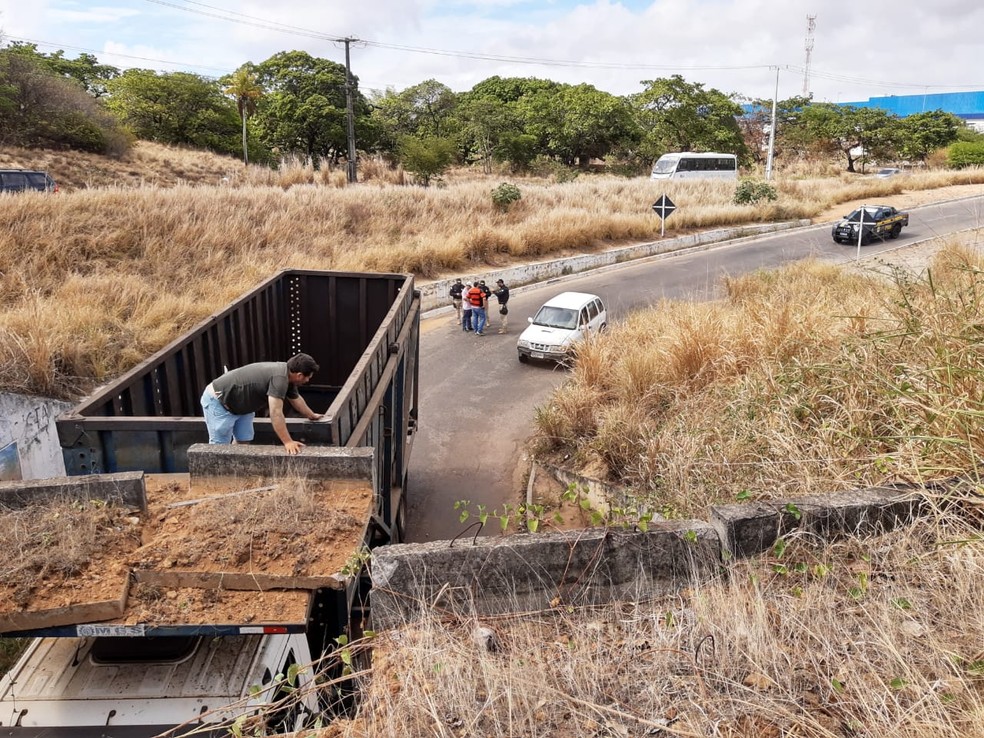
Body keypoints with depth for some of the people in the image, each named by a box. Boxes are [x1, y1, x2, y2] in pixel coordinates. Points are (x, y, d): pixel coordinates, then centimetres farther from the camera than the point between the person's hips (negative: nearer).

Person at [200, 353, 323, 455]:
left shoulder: (287, 374, 1)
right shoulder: (279, 377, -31)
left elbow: (296, 399, 21)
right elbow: (275, 413, -35)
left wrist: (311, 415, 33)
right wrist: (288, 442, -34)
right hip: (218, 401, -10)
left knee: (243, 442, 8)